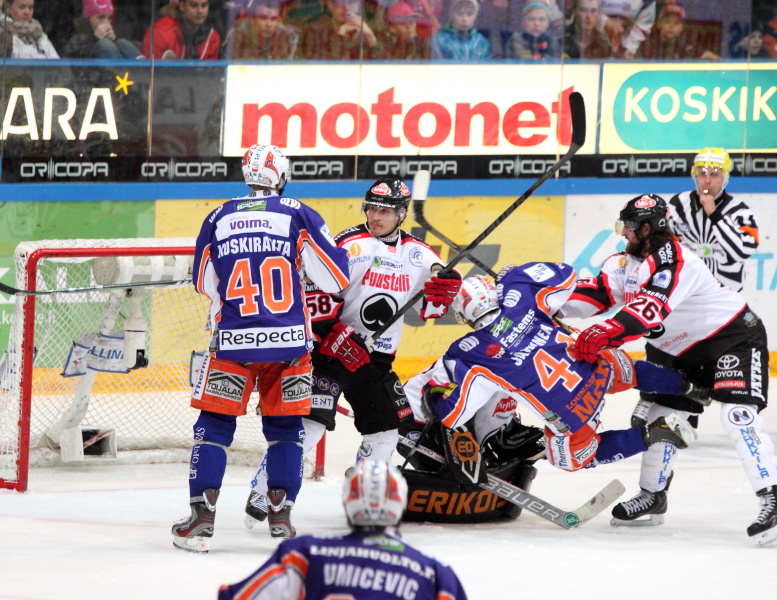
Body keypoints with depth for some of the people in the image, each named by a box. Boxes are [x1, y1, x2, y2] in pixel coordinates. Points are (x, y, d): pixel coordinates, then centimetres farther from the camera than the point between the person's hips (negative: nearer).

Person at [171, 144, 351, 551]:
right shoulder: (298, 216, -2)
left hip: (233, 340, 0)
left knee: (214, 424, 8)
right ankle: (281, 514, 8)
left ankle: (201, 517, 1)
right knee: (285, 426, 13)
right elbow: (336, 276, -1)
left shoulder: (218, 219, 4)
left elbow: (205, 284, 16)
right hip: (288, 341, 0)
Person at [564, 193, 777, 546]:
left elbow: (649, 310, -40)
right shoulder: (629, 262, 5)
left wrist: (603, 333, -51)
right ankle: (652, 497, 23)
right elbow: (596, 293, -3)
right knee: (662, 417, 10)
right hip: (693, 352, 10)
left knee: (737, 415, -25)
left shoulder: (674, 261, -26)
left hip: (736, 336, -10)